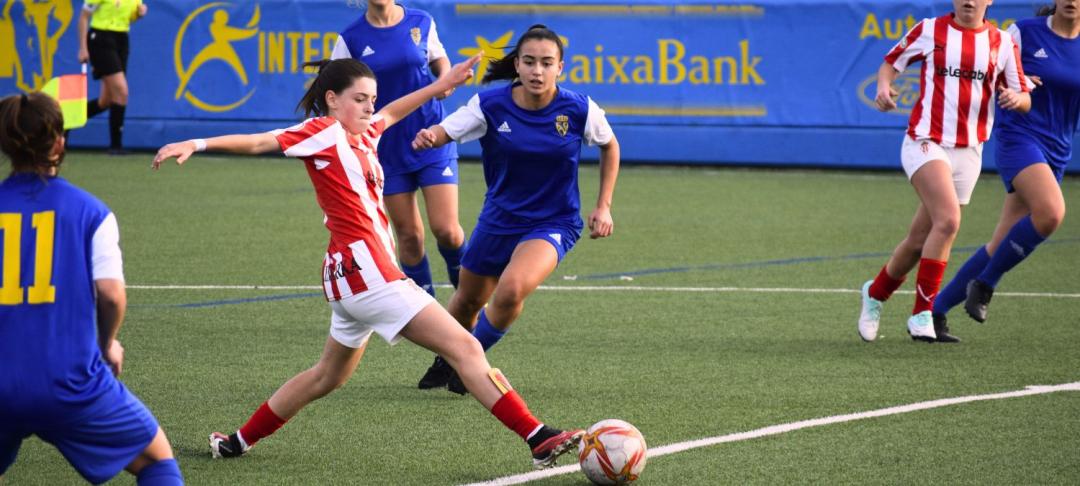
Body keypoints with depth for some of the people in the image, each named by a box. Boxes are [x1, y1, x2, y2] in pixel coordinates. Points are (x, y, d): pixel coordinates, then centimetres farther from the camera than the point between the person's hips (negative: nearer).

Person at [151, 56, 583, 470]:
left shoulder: (361, 135, 17)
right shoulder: (323, 133, -6)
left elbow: (389, 114, 38)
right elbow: (261, 142, -13)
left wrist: (438, 86, 42)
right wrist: (198, 145, -23)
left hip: (352, 276, 10)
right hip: (365, 270, -10)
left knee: (328, 376, 24)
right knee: (464, 348, -13)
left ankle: (238, 442, 31)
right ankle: (539, 439, -17)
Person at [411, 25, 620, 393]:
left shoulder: (578, 109, -14)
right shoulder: (490, 105, -14)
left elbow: (609, 145, 5)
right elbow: (444, 131, -20)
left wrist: (603, 207, 2)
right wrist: (429, 137, -45)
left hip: (553, 223, -3)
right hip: (499, 219, 3)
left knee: (511, 290, -29)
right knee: (467, 301, 17)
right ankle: (448, 360, 50)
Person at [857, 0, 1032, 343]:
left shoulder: (1002, 42, 7)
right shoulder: (930, 30, 0)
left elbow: (1024, 100, 10)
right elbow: (891, 63, 11)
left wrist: (1016, 98, -14)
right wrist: (883, 87, -10)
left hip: (968, 152, 4)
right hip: (926, 144, -4)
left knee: (920, 241, 8)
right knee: (948, 219, -25)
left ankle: (875, 293, 34)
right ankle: (923, 315, -16)